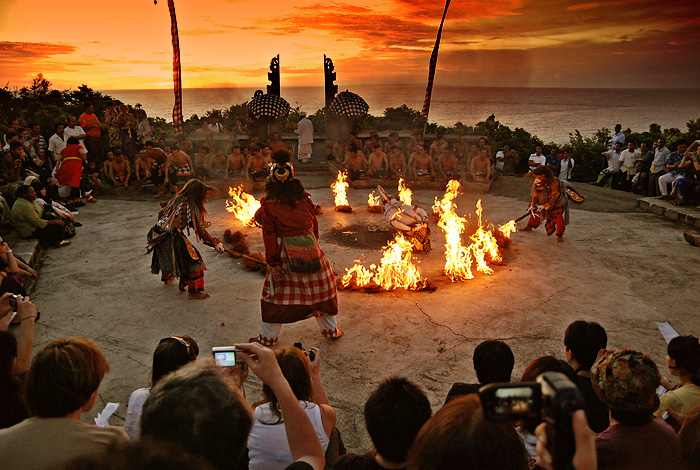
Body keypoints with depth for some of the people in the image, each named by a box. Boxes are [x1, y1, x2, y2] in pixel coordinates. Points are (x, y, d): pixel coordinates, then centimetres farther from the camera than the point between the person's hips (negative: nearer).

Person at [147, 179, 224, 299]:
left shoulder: (175, 200, 7)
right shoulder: (192, 207, -12)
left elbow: (161, 214, 18)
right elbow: (200, 231, -11)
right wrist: (215, 243, -5)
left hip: (158, 234, 8)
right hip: (172, 238, -8)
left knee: (167, 256, 34)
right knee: (193, 260, 0)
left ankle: (167, 277, 58)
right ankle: (194, 291, 1)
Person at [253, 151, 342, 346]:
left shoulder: (268, 205, -9)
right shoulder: (304, 199, -1)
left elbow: (269, 235, -10)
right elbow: (314, 225, 5)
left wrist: (273, 262, -6)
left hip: (286, 253, -2)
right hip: (310, 248, 2)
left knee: (276, 292, 11)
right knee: (321, 287, 17)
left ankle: (268, 336, 18)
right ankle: (331, 329, 28)